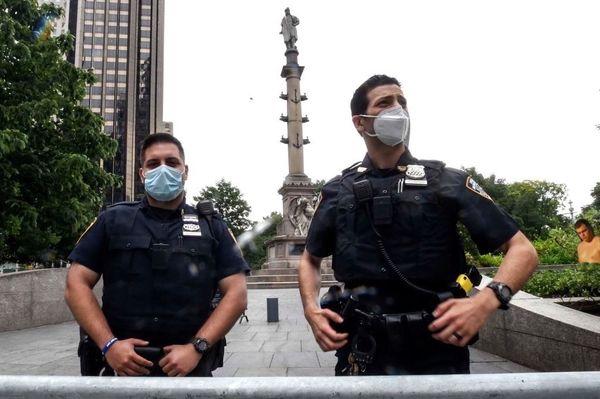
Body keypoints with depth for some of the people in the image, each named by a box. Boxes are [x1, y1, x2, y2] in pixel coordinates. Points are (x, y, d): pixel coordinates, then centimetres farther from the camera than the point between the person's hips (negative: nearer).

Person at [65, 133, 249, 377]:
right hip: (124, 365, 1)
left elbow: (236, 293, -3)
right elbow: (77, 285, 1)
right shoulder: (112, 220, 5)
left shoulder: (212, 226, 4)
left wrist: (197, 348, -13)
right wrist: (109, 344, -10)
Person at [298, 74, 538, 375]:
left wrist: (486, 302, -21)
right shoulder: (338, 192, 2)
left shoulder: (447, 182, -4)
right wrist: (311, 310, -3)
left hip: (437, 355, -1)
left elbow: (522, 250, -4)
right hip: (362, 355, 2)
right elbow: (310, 259, 16)